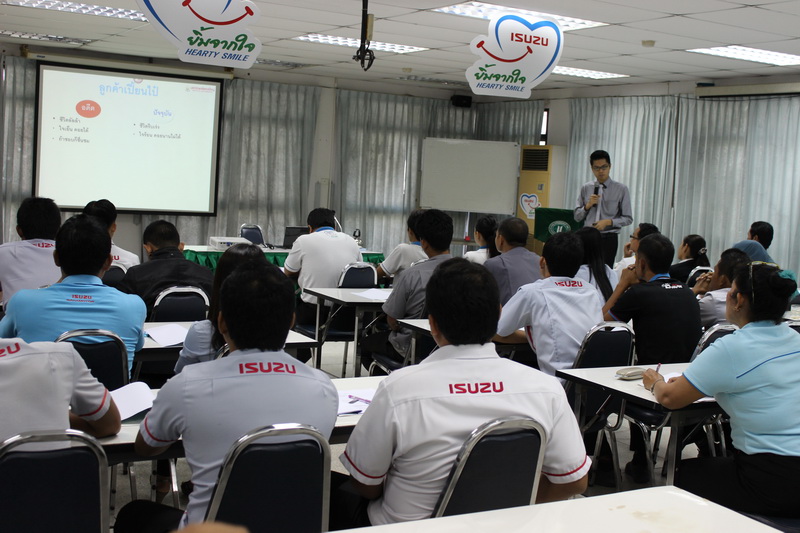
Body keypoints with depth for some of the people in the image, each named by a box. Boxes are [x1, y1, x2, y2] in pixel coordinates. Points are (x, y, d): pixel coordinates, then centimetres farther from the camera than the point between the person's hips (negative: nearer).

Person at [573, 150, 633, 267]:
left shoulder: (621, 189, -2)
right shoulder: (585, 188, 7)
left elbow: (628, 219, -1)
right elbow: (577, 216, 9)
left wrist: (608, 222, -15)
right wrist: (588, 205, -9)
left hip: (608, 238, -3)